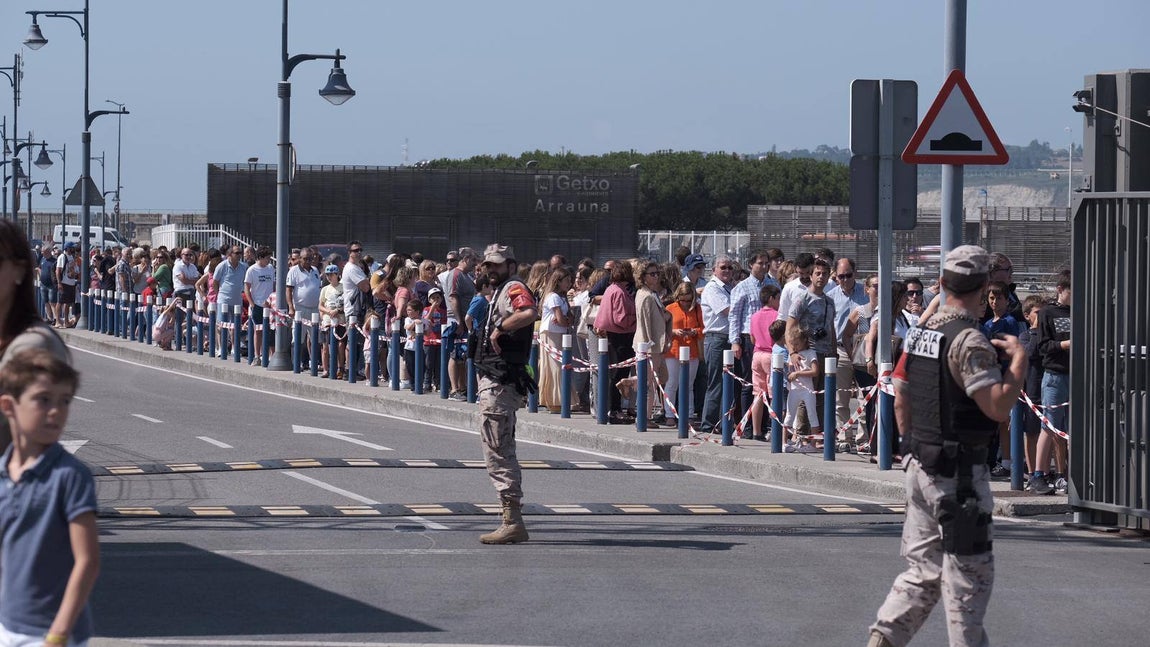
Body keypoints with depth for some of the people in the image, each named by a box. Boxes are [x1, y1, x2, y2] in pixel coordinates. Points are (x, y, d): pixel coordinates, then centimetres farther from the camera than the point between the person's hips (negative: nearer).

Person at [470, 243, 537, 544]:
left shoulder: (514, 288, -12)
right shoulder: (502, 291, 21)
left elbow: (530, 314, -33)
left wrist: (499, 328, -23)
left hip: (500, 382, -12)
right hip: (493, 380, 12)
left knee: (497, 451, -11)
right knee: (503, 450, 16)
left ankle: (513, 522, -12)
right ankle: (513, 522, 22)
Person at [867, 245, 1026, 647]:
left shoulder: (919, 334, 9)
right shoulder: (970, 341, -17)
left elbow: (901, 402, 15)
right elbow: (998, 406, -23)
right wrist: (1019, 359, -11)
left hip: (920, 464, 8)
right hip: (960, 474, -8)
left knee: (924, 568, 14)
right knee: (969, 573, 1)